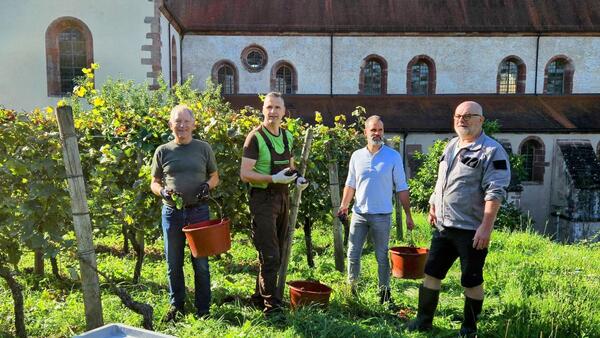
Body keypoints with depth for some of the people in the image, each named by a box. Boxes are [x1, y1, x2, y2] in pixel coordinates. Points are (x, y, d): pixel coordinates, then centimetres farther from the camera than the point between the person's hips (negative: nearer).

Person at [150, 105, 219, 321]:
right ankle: (176, 306, 28)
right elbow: (154, 183, 9)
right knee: (173, 264, 11)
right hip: (172, 212, 1)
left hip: (198, 210, -1)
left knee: (201, 263, 6)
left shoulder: (203, 148, 3)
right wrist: (163, 192, -13)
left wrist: (207, 185, -11)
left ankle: (203, 309, 19)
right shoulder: (163, 151, 4)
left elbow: (215, 177, 11)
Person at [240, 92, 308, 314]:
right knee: (270, 256, -7)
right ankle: (271, 305, 4)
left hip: (283, 198, 8)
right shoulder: (256, 137, -11)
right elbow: (245, 173, -16)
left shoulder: (287, 136, 11)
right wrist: (273, 178, -27)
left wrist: (298, 179, 2)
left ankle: (260, 297, 30)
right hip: (263, 198, -7)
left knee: (277, 254, 15)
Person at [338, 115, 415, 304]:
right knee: (353, 254, 9)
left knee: (382, 257, 8)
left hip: (382, 215, -2)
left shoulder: (393, 157, -4)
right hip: (359, 213, 3)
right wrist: (344, 206, 0)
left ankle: (384, 292, 22)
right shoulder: (357, 156, 4)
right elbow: (350, 184, 11)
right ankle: (351, 289, 24)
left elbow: (401, 188, -2)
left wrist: (408, 214, -4)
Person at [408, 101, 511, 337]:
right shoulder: (451, 146, 13)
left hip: (471, 230, -7)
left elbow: (495, 192, -18)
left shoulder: (491, 151, -12)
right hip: (443, 227, 7)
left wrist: (486, 226, -23)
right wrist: (433, 206, 21)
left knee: (471, 280, 7)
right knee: (431, 273, 12)